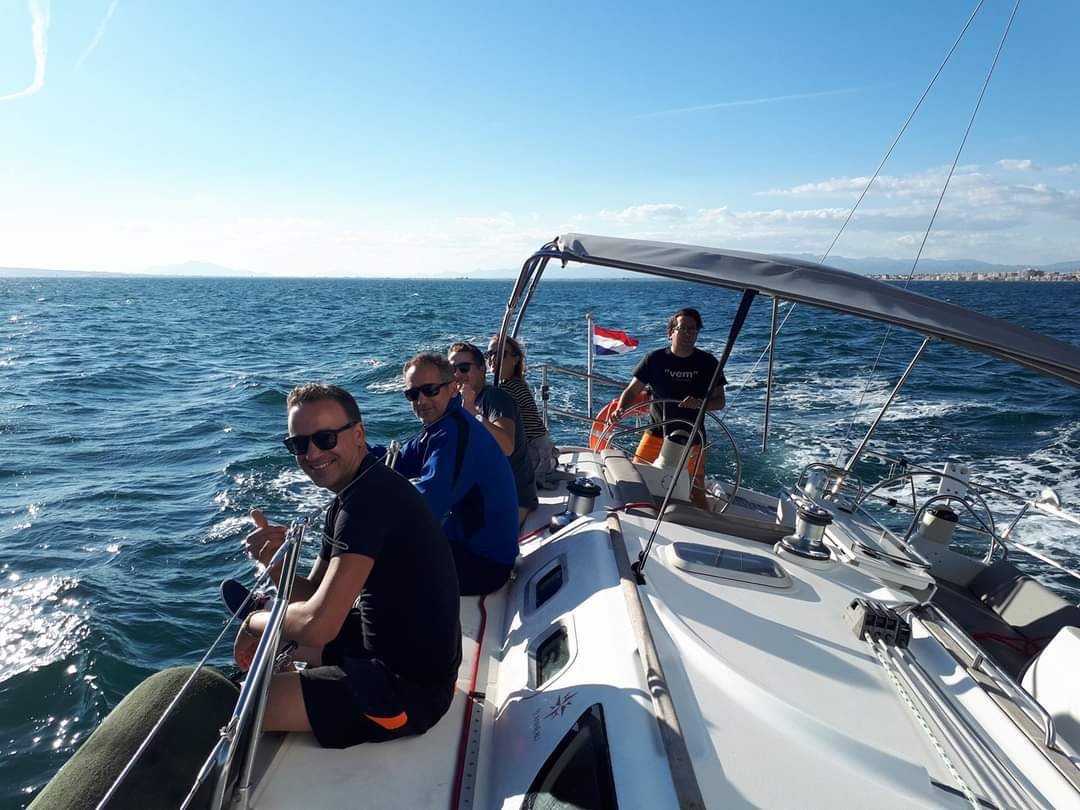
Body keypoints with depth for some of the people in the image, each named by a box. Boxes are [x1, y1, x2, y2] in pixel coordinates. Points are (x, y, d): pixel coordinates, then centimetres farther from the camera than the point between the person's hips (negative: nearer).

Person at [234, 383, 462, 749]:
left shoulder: (370, 496, -25)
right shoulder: (352, 495, 8)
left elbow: (317, 625, -29)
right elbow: (312, 596, 10)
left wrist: (254, 622, -8)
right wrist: (275, 561, -11)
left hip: (410, 689, -10)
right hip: (391, 646, 10)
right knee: (275, 630, 22)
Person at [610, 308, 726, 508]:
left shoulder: (708, 363, -3)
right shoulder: (655, 359, -4)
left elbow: (719, 400, -1)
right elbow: (632, 390, -4)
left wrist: (700, 403, -23)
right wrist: (620, 410, -24)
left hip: (691, 437, 0)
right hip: (657, 432, 1)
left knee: (695, 491, 2)